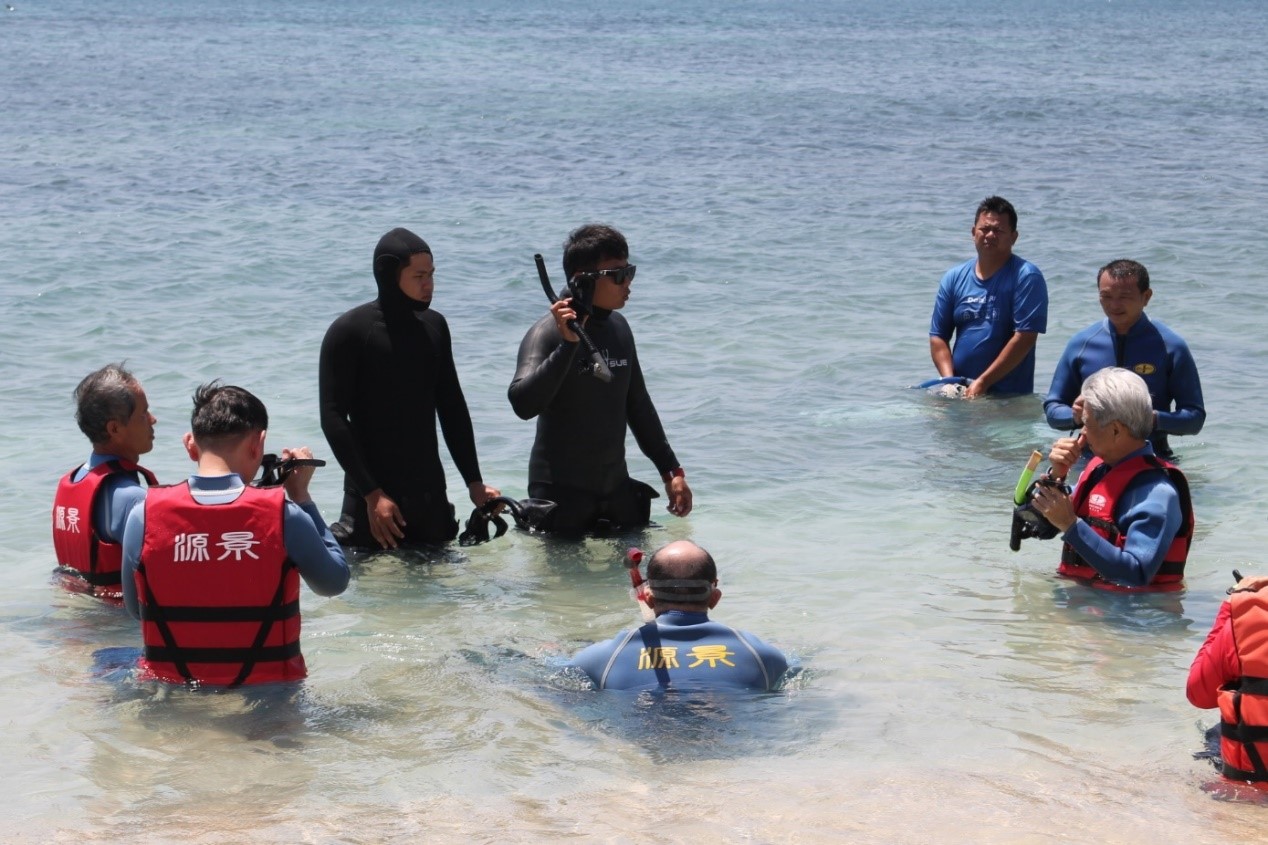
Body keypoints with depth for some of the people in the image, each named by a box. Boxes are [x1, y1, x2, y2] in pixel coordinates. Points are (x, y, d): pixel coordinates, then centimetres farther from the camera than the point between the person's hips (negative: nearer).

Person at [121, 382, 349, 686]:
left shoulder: (144, 517, -6)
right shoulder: (283, 516, -9)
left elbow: (135, 609, 8)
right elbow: (335, 582, 8)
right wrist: (301, 496, 13)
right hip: (265, 691, -1)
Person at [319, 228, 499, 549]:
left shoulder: (434, 327, 9)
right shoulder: (348, 333, -7)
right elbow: (333, 419, -11)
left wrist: (474, 482, 10)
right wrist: (372, 494, -16)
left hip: (430, 496, 5)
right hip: (373, 497, -5)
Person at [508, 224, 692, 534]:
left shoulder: (618, 327, 9)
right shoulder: (548, 333, -13)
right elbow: (523, 403, -30)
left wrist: (671, 470, 21)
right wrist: (568, 343, -35)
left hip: (617, 489, 7)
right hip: (562, 496, -7)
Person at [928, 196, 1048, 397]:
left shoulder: (1026, 278, -4)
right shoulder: (955, 278, 12)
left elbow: (1025, 337, -11)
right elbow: (938, 336, 12)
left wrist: (983, 382, -15)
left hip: (1009, 397, -4)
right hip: (960, 395, 4)